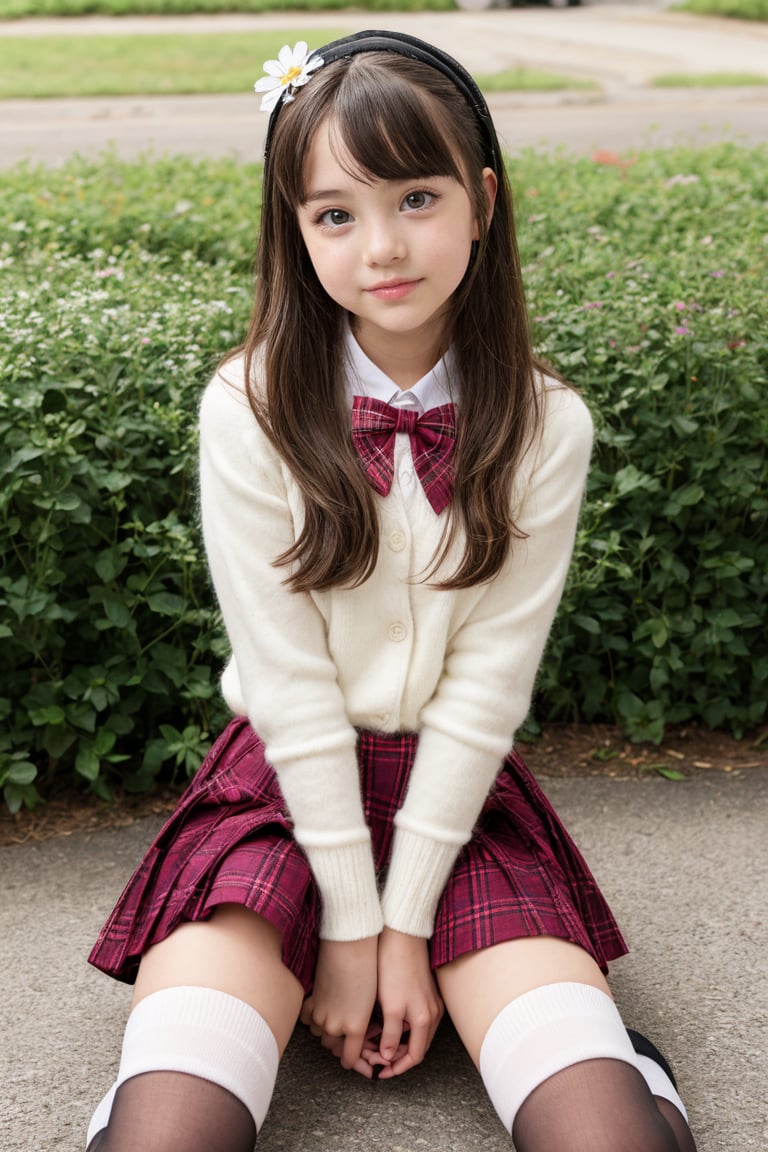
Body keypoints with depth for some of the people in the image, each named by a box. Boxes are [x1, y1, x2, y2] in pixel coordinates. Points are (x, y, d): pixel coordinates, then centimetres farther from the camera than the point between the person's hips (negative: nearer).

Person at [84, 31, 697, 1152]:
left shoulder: (544, 425, -5)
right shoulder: (252, 410, -10)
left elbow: (488, 679, -7)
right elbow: (290, 678, -11)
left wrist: (407, 922, -11)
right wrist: (347, 922, -11)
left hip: (460, 787, 1)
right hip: (287, 782, -1)